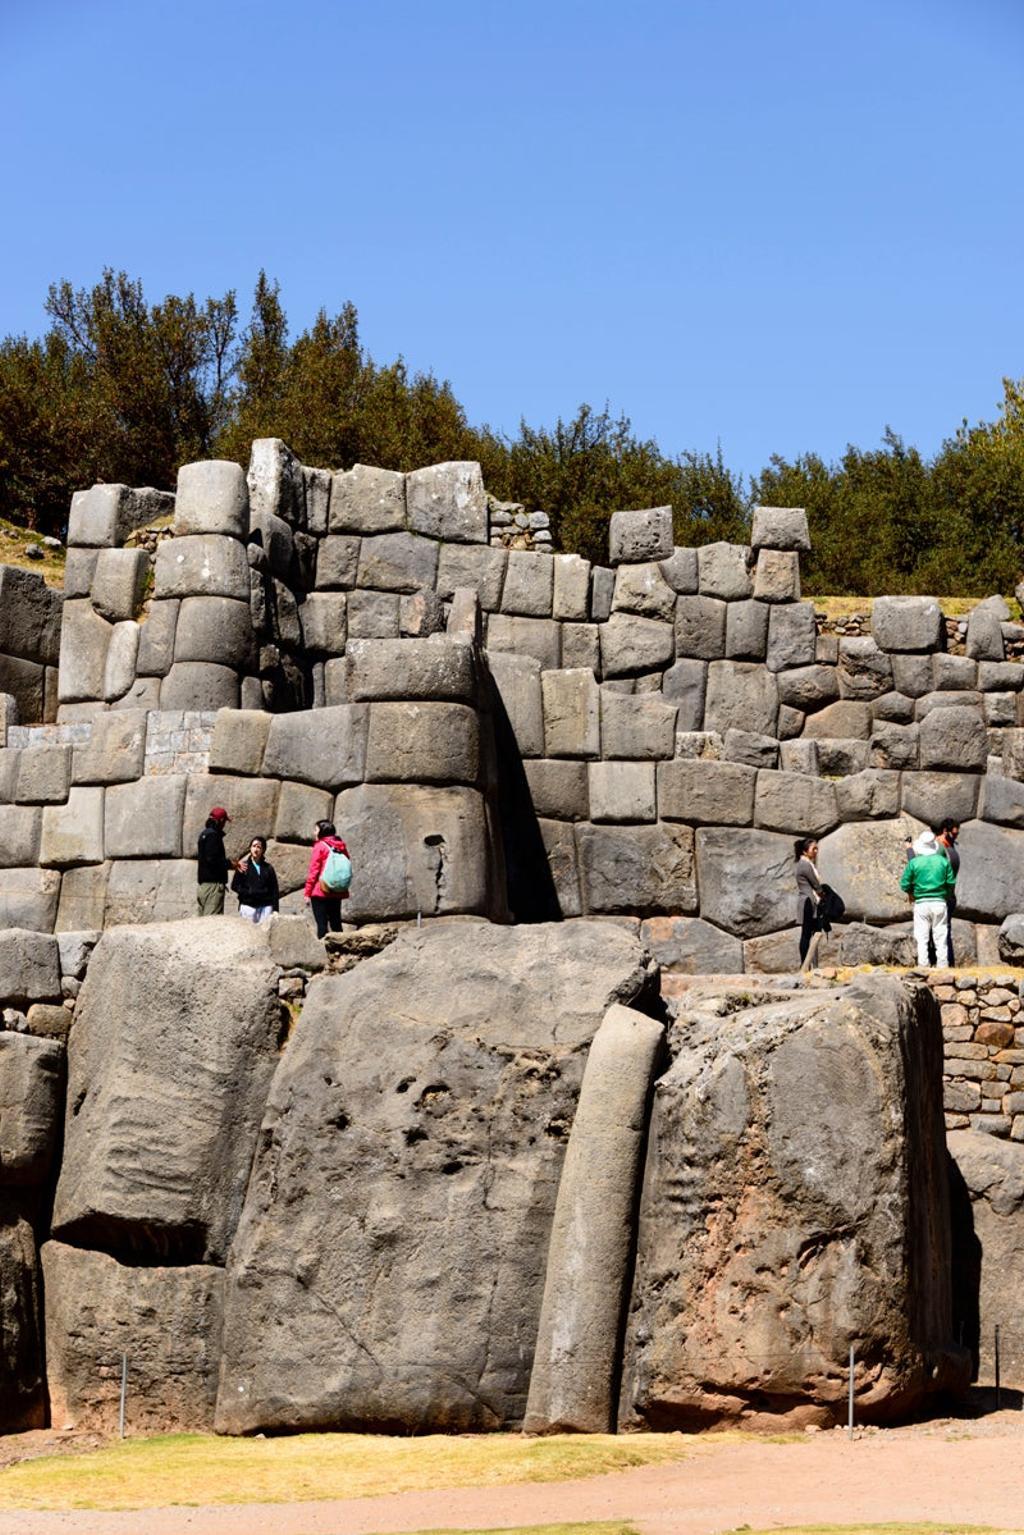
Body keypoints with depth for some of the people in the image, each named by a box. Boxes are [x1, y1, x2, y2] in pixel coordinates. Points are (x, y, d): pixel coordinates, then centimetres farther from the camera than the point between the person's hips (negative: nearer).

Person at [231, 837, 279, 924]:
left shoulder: (268, 868, 10)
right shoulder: (243, 867, 6)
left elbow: (274, 890, 10)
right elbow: (234, 886, 3)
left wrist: (275, 909, 3)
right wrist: (249, 892, -11)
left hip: (265, 906, 1)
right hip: (247, 906, -1)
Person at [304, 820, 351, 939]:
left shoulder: (320, 847, -7)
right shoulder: (341, 847, 10)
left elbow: (313, 871, -9)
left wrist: (307, 893, -7)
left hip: (321, 892, -6)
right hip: (338, 892, 6)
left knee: (321, 923, -4)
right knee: (336, 923, 11)